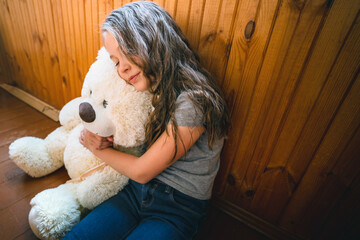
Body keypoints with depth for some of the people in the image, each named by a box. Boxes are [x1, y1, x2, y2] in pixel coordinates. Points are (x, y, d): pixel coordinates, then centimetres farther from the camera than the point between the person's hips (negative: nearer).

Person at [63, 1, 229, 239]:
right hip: (136, 192, 6)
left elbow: (141, 171, -19)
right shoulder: (153, 89, -2)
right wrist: (96, 135, -10)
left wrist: (96, 147, -3)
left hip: (177, 209, -5)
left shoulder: (193, 100, -26)